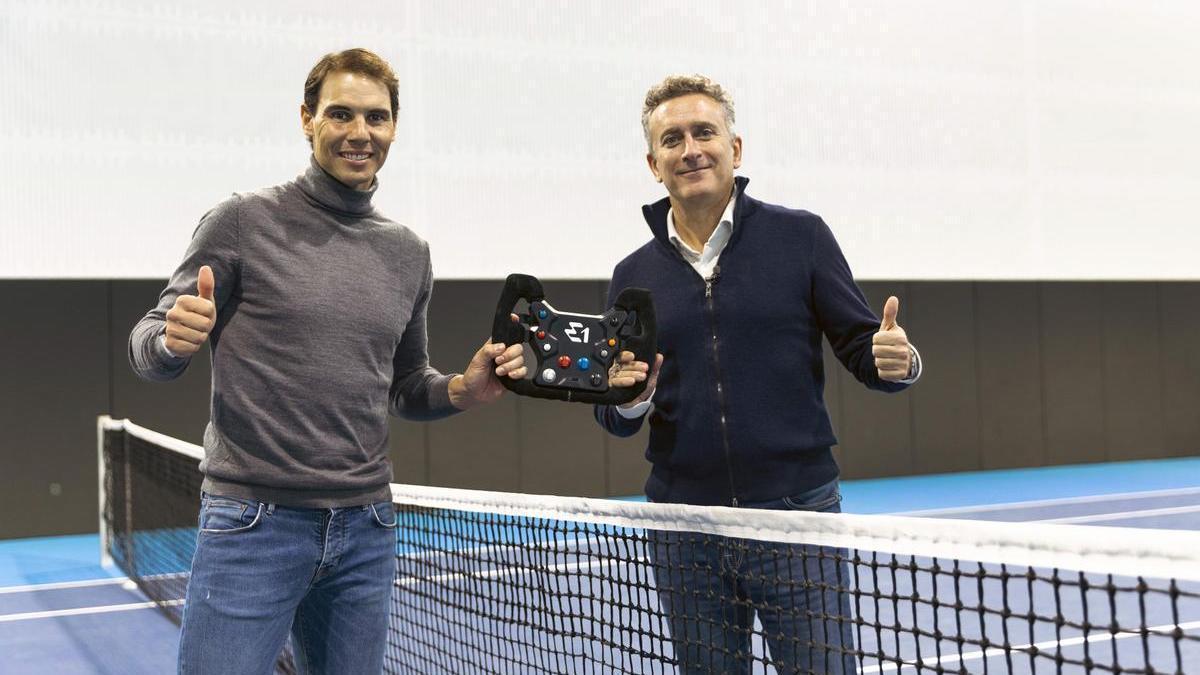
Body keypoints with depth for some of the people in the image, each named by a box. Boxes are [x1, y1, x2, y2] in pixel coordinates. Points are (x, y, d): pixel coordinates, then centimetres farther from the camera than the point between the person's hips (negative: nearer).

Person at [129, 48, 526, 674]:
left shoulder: (409, 252, 11)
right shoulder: (243, 221, -4)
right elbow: (147, 349, -1)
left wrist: (462, 390, 0)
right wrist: (174, 340, -24)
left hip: (366, 531, 5)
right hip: (253, 522, -4)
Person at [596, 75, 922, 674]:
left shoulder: (800, 236, 0)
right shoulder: (633, 275, 7)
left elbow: (860, 349, 2)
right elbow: (616, 420, 11)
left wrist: (896, 362, -20)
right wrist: (628, 399, -11)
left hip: (797, 517, -2)